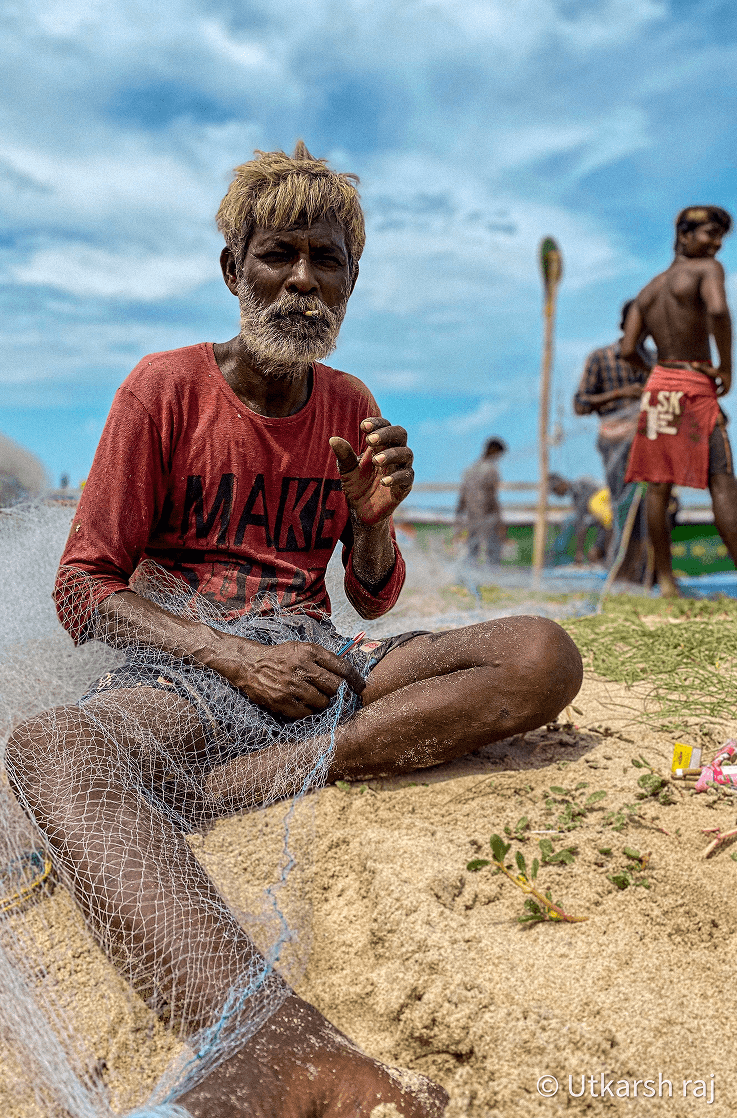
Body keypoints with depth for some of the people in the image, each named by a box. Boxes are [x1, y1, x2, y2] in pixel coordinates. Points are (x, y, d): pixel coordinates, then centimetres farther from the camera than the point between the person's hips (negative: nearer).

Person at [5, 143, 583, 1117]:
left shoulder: (351, 407, 11)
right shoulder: (166, 388, -1)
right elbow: (84, 587, -4)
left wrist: (374, 519, -7)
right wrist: (235, 658, -16)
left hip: (315, 663, 4)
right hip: (183, 668, -3)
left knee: (543, 657, -21)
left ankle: (209, 786, -28)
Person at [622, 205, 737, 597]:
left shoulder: (647, 290, 15)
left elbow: (628, 350, 7)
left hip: (659, 382, 6)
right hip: (695, 386, -6)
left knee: (658, 485, 5)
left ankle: (666, 581, 8)